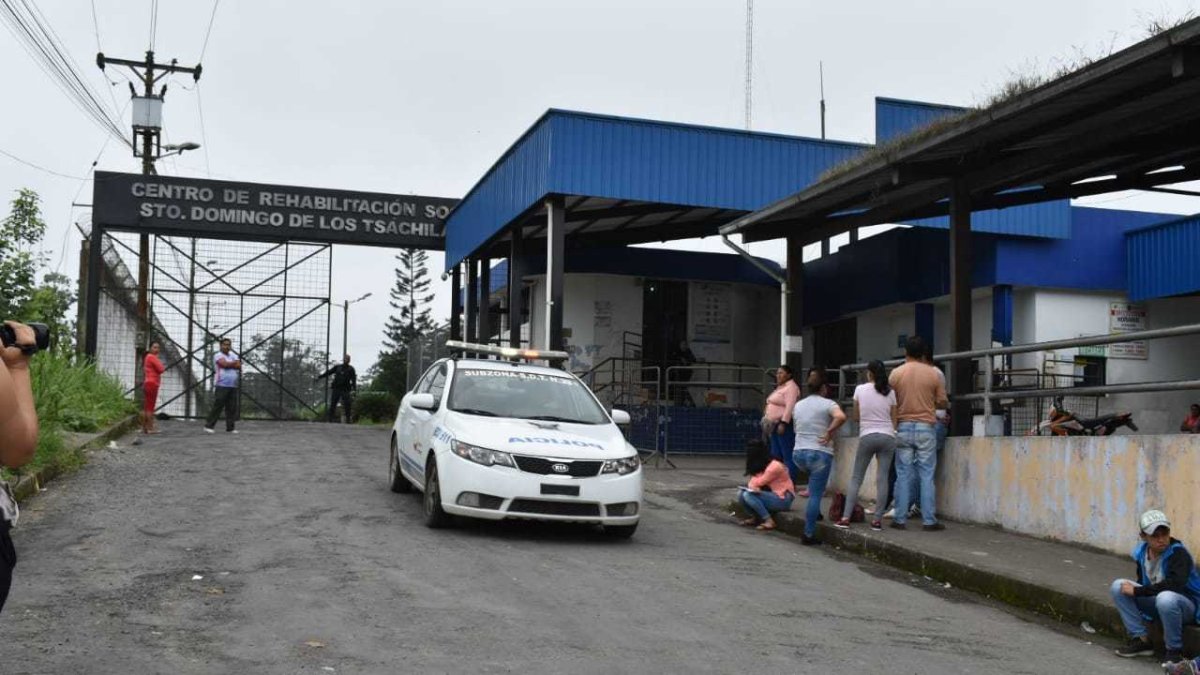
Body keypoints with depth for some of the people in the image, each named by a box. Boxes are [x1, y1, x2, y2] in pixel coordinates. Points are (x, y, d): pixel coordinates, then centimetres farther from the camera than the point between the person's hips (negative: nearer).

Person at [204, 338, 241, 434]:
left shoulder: (234, 356, 18)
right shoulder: (218, 356, 1)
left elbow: (239, 366, 4)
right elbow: (225, 364, -17)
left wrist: (229, 364, -8)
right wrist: (235, 363, -1)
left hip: (233, 386, 6)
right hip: (221, 386, -6)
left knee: (232, 408, 3)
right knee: (217, 406, -8)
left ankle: (230, 428, 7)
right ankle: (208, 426, -2)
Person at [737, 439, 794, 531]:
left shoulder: (774, 466, -21)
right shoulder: (759, 465, 7)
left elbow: (759, 482, -16)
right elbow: (754, 482, 2)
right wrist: (753, 486, -20)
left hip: (783, 499, -8)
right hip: (770, 495, 8)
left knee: (748, 495, -25)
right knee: (741, 494, -7)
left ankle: (769, 521, -18)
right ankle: (756, 517, 11)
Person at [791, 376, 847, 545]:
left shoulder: (798, 406, 12)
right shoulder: (828, 404, -5)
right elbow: (841, 417, -24)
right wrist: (829, 432, -14)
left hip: (798, 453, 6)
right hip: (820, 454, -6)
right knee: (815, 495, -3)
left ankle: (815, 512, 27)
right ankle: (809, 534, -4)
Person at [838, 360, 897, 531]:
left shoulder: (860, 389, 0)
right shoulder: (890, 392, 4)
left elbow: (856, 417, 8)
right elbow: (894, 419, 5)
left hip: (867, 436, -1)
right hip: (887, 437, 1)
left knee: (856, 477, 5)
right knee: (882, 478, 1)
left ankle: (846, 518, -2)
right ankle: (877, 520, -2)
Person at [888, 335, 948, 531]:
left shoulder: (896, 373, -2)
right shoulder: (933, 373, -3)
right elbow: (942, 402, 2)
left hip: (903, 427, 1)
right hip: (926, 428, -1)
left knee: (903, 475, 5)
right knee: (927, 475, 2)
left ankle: (900, 519, 6)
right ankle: (929, 521, 2)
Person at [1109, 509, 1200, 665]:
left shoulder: (1178, 553, -22)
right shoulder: (1142, 551, -1)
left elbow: (1175, 584, -37)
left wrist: (1137, 591, -31)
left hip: (1187, 604, -7)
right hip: (1155, 602, 7)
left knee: (1165, 598, -41)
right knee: (1118, 586, -10)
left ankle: (1174, 650, -18)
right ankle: (1140, 640, -6)